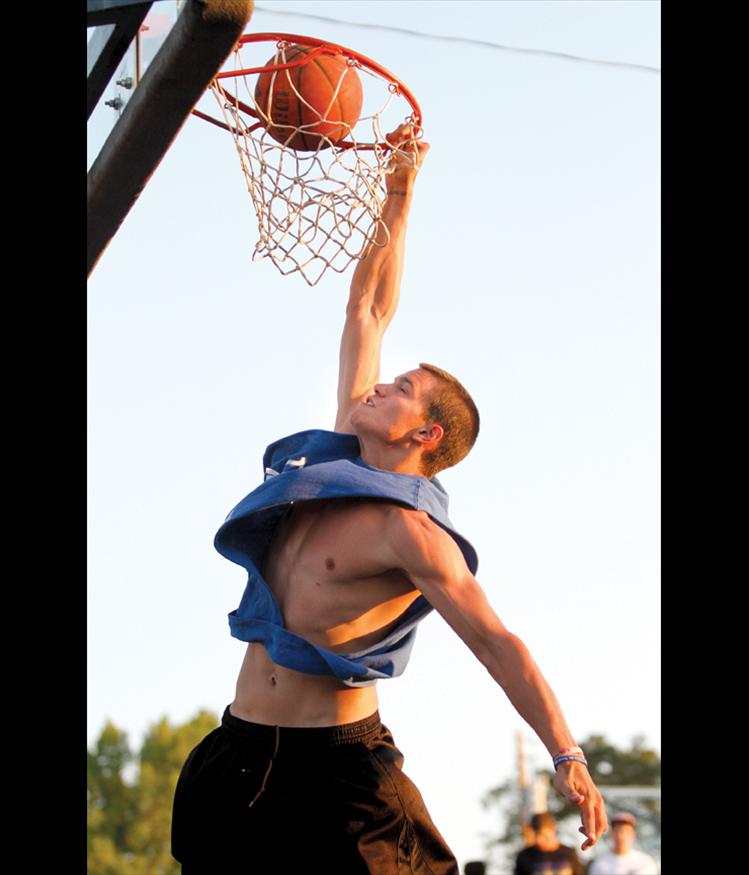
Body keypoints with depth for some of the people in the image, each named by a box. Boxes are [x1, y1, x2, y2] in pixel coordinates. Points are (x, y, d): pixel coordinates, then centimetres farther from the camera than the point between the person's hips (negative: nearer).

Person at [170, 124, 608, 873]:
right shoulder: (341, 454, 9)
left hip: (338, 768, -7)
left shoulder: (411, 531, -11)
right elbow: (367, 313, 15)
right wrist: (398, 194, 16)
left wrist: (567, 758, -18)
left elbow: (498, 646, -12)